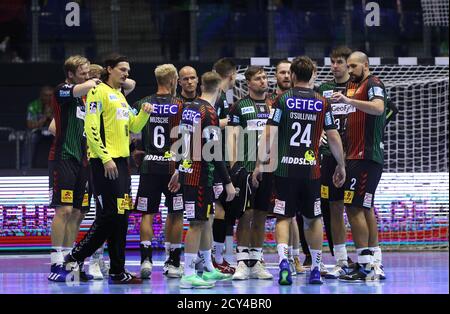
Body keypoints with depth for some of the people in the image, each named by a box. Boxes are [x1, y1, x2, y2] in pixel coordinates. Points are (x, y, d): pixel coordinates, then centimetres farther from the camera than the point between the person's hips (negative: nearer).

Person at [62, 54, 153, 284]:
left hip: (121, 161, 9)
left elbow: (133, 127, 24)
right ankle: (74, 257, -1)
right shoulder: (98, 91, -7)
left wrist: (144, 114, 4)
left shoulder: (120, 96, 21)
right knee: (110, 215, -11)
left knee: (121, 216, 7)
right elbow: (91, 128, -15)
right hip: (104, 161, -9)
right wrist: (106, 158, -20)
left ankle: (117, 271, 10)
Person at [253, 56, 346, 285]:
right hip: (311, 170, 2)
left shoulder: (282, 100, -2)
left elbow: (269, 135, -6)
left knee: (283, 218, 3)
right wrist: (341, 166, 17)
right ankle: (316, 269, 16)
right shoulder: (322, 103, 4)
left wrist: (259, 165, 0)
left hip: (285, 169, -2)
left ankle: (283, 260, -20)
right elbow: (334, 137, 6)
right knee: (313, 219, 15)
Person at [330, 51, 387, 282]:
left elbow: (378, 108, -28)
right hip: (356, 156, 10)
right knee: (366, 208, 13)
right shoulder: (352, 85, 20)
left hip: (366, 156, -10)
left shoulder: (373, 84, -8)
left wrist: (348, 100, -35)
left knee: (354, 207, -13)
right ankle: (376, 265, 17)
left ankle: (365, 266, -13)